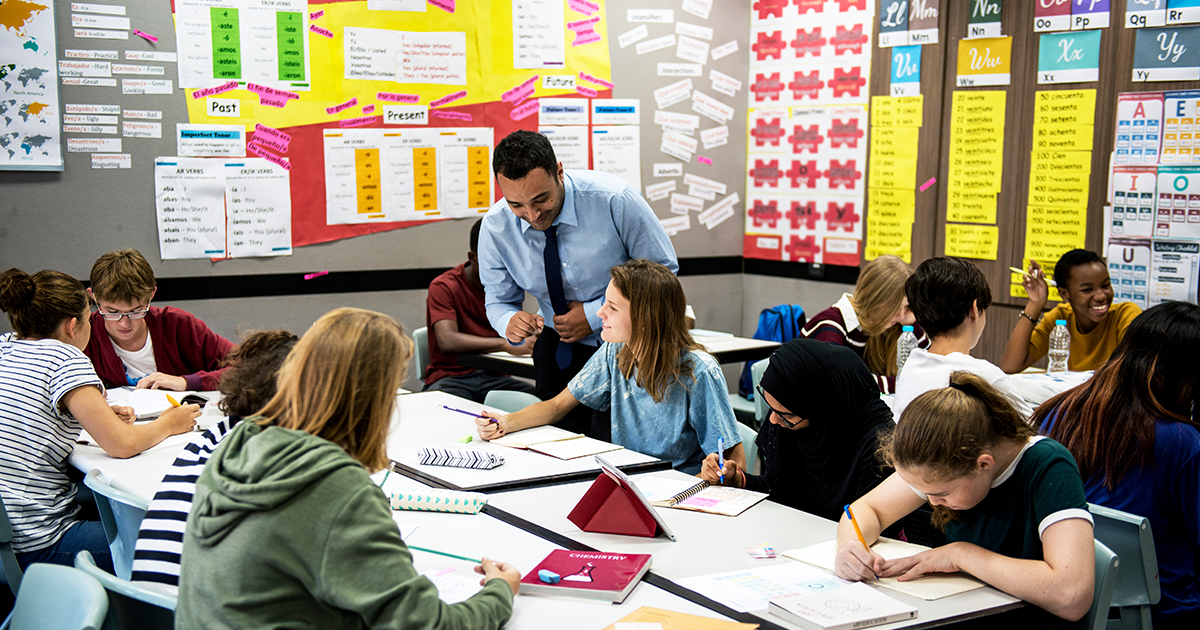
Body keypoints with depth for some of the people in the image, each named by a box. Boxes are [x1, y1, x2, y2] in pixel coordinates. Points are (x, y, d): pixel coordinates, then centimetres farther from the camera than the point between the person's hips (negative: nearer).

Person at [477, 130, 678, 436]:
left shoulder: (614, 200, -25)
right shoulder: (496, 227, -15)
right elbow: (498, 300, -1)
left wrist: (596, 314, -21)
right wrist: (509, 322, -26)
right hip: (559, 349, 3)